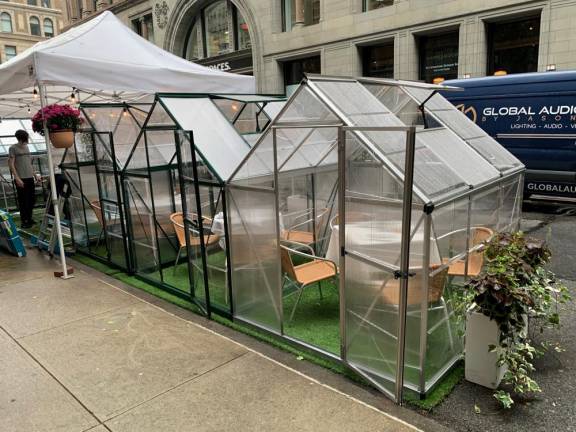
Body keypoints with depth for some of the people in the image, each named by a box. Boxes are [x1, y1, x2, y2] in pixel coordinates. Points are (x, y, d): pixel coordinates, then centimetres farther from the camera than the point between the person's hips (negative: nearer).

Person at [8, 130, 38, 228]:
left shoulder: (26, 147, 15)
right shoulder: (13, 148, -5)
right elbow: (11, 164, -9)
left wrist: (35, 175, 18)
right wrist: (17, 178, -16)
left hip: (30, 178, 6)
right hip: (21, 179, -6)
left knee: (32, 199, 10)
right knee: (23, 201, -2)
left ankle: (29, 218, 24)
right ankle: (24, 221, 6)